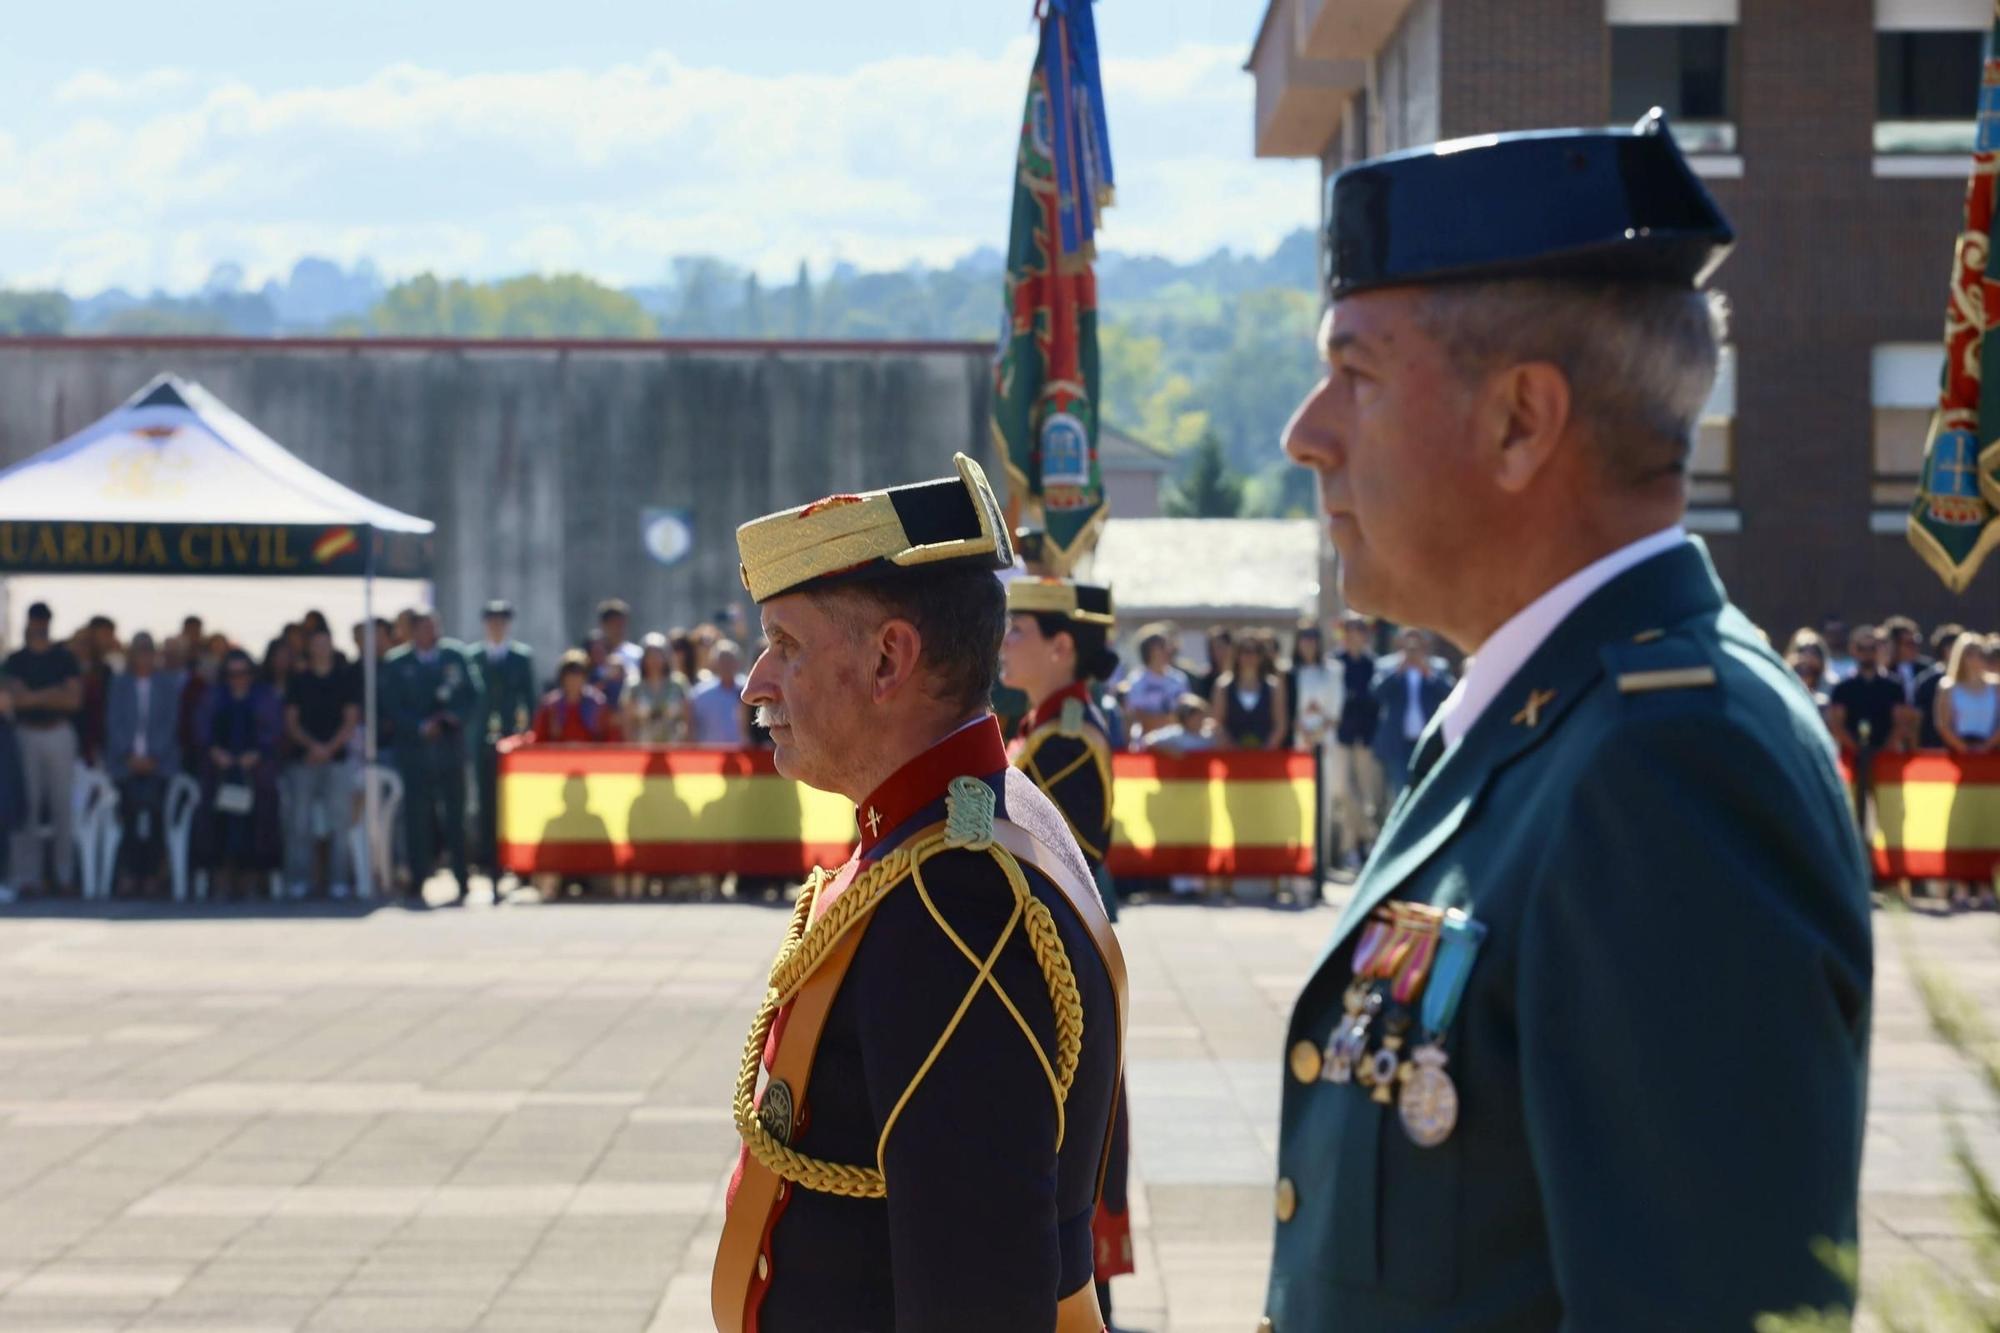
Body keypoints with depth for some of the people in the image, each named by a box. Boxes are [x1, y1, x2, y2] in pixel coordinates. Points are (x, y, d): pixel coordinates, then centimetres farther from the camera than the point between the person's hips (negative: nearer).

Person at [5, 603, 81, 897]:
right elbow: (17, 698, -6)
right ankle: (27, 876, -2)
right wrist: (53, 694, -8)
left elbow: (74, 699, -3)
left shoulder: (65, 658, 6)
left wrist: (34, 697, -4)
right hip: (26, 735, 0)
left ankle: (64, 874, 7)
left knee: (62, 805, 1)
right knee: (27, 806, -3)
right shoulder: (15, 660, 7)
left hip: (59, 736, 0)